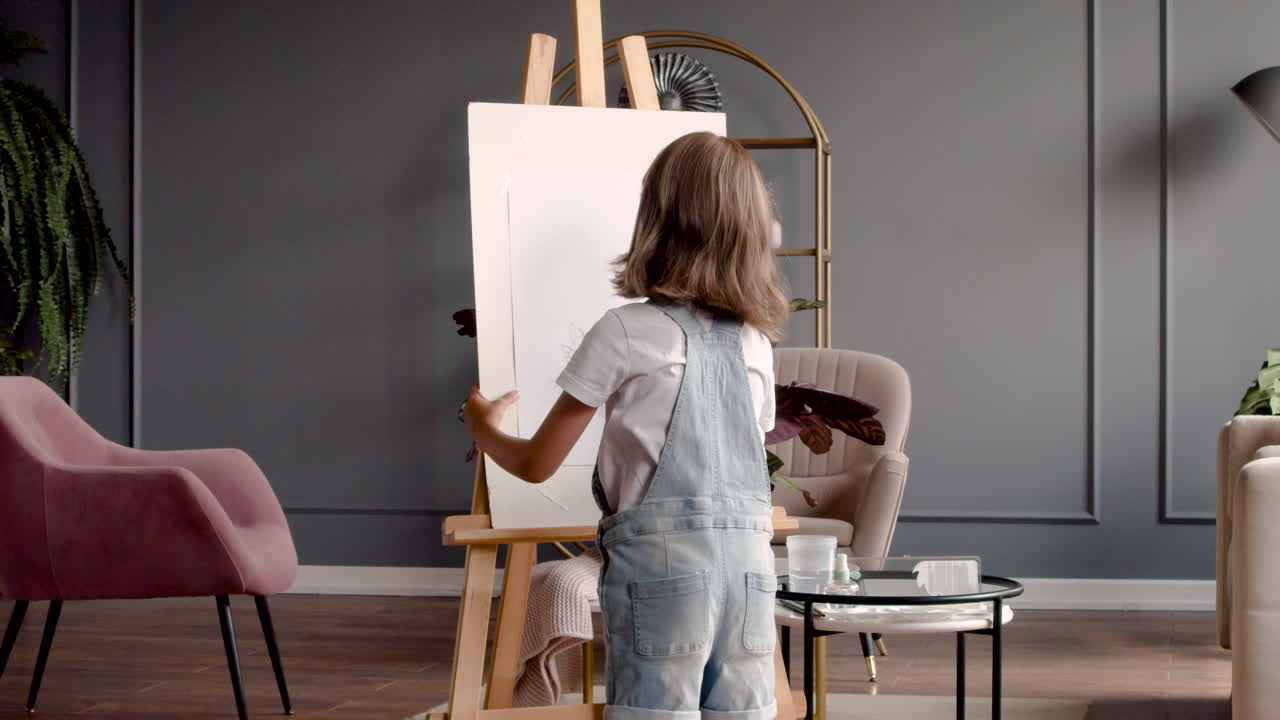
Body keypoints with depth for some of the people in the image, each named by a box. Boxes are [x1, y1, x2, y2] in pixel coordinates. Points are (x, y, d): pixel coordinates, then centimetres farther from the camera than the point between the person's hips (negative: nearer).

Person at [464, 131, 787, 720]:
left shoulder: (625, 332, -2)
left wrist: (483, 428, 27)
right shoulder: (755, 342, 12)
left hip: (662, 563, -5)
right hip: (751, 563, 5)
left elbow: (536, 464, 5)